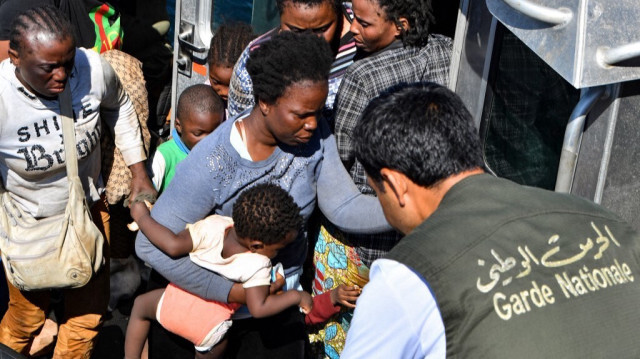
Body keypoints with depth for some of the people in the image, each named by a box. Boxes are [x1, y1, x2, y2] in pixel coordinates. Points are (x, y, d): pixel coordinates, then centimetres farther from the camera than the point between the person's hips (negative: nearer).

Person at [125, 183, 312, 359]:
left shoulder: (212, 225, -28)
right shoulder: (258, 266, -28)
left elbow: (173, 246, -29)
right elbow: (258, 308, -29)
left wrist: (142, 217, -16)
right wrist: (295, 296, -18)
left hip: (173, 306, 1)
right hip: (209, 329, -1)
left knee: (140, 304, 32)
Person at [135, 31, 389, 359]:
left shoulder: (313, 135, -15)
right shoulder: (212, 164, -30)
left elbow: (345, 207, -14)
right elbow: (151, 244, -28)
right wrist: (233, 293, -26)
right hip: (210, 306, -4)